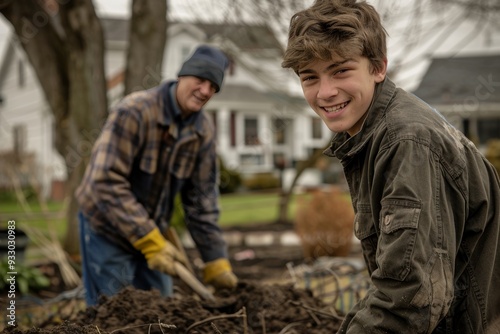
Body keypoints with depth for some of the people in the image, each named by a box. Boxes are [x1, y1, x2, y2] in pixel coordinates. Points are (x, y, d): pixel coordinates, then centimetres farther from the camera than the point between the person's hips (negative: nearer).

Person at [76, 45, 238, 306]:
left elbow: (201, 201, -1)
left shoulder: (204, 130, -6)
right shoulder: (133, 111, -25)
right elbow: (107, 183, -30)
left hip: (152, 233, 6)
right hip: (107, 229, -6)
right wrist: (150, 241, -31)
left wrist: (217, 262, -3)